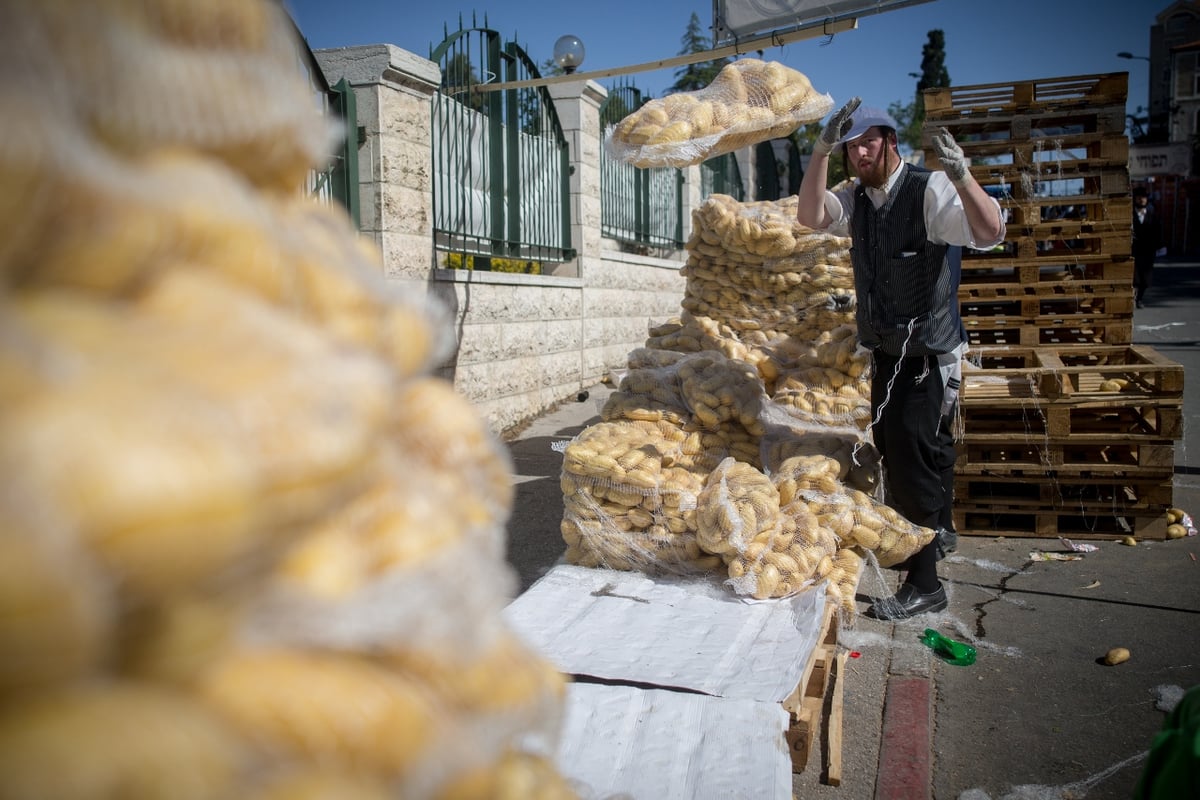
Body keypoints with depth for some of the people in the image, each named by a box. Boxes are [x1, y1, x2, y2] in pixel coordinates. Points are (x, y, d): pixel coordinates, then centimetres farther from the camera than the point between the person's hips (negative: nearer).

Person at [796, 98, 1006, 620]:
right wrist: (822, 151, -22)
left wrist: (961, 175, -44)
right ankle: (938, 533, 47)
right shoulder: (857, 201, 5)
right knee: (894, 454, 21)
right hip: (886, 353, 8)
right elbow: (810, 217, -12)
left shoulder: (929, 191, -15)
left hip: (927, 355, -8)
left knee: (914, 459, -8)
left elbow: (990, 233, -28)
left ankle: (924, 584, 4)